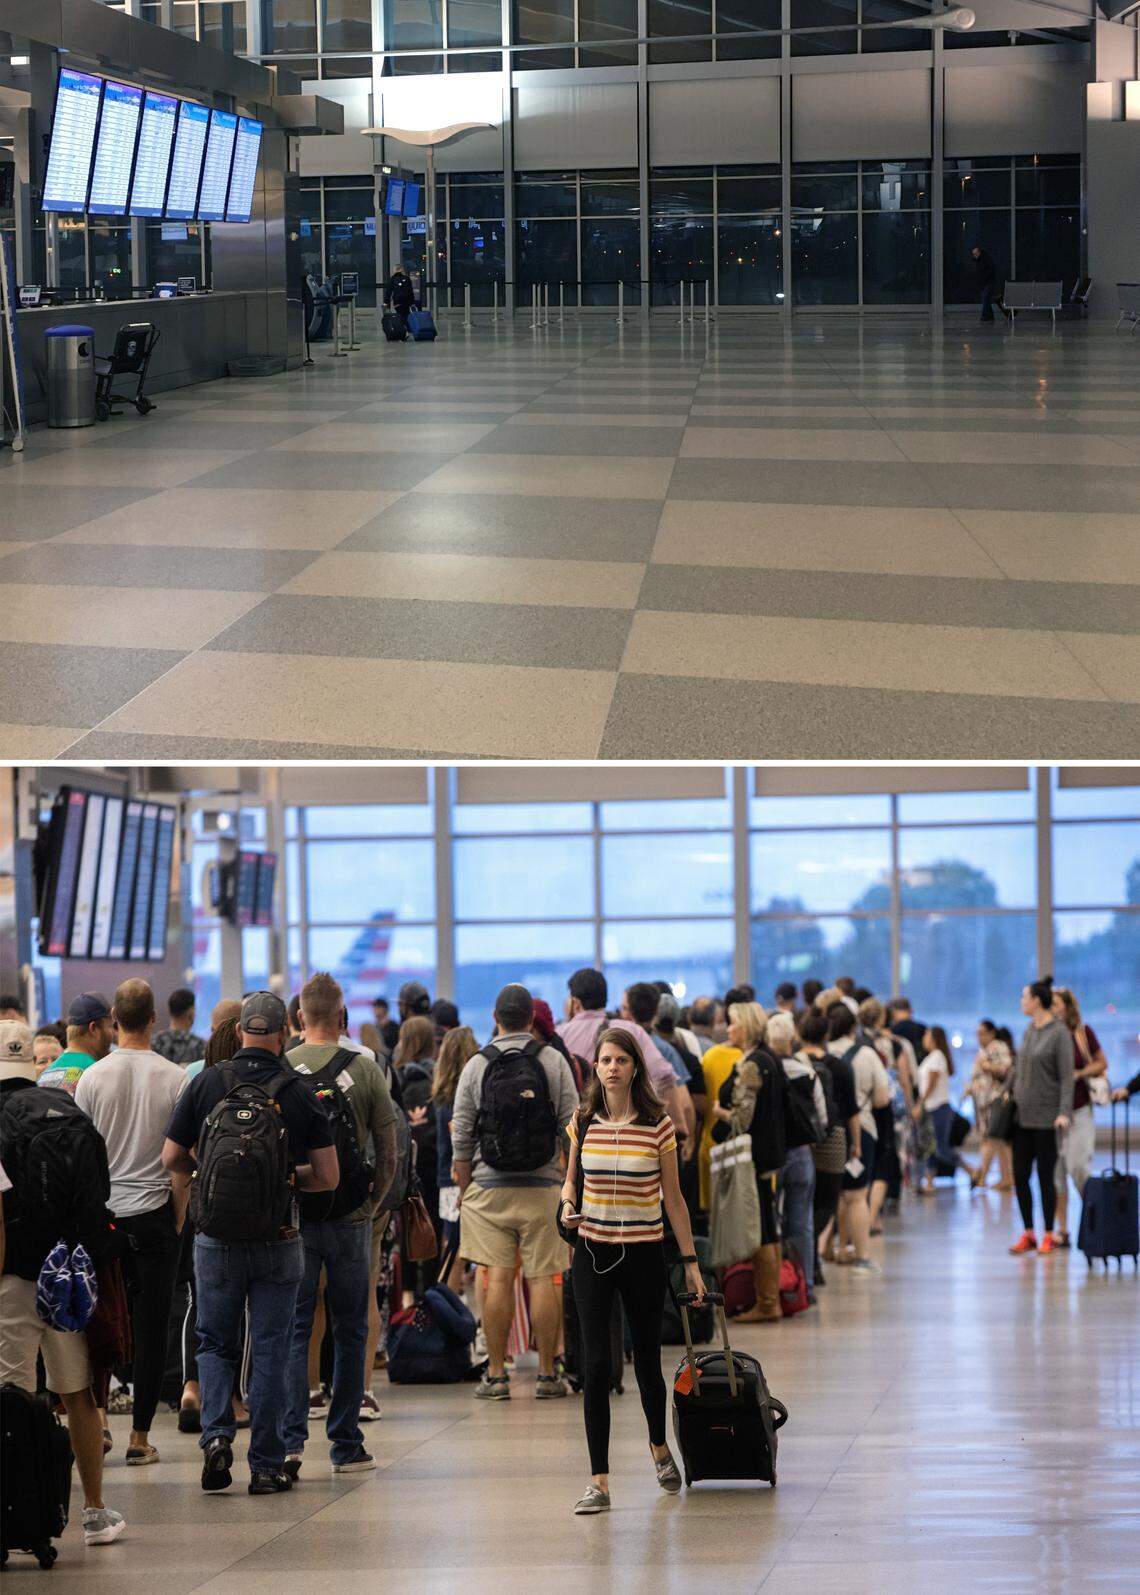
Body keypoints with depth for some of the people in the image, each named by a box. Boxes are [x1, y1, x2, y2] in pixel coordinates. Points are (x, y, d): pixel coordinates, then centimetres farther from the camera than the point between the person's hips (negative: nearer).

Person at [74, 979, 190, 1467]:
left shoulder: (93, 1077, -3)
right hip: (155, 1214, -1)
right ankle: (140, 1435, 3)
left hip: (102, 1213, 1)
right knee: (151, 1326, 2)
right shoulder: (174, 1078, -6)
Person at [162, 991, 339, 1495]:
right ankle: (266, 1465, 8)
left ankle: (216, 1433, -5)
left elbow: (172, 1159, 1)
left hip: (216, 1236, 1)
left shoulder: (206, 1084, -3)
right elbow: (328, 1176, -4)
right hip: (278, 1241, -1)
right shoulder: (300, 1094, -5)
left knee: (215, 1343, 16)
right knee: (271, 1350, 7)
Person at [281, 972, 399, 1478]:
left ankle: (290, 1437, -10)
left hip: (292, 1218, 0)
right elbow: (388, 1150, 0)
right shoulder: (365, 1070, -3)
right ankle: (346, 1445, 11)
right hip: (350, 1218, 0)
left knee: (293, 1329, 4)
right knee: (349, 1332, 9)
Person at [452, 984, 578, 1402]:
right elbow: (572, 1127, 0)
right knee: (543, 1278, 1)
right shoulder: (554, 1061, 1)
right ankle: (547, 1374, 3)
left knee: (498, 1279, 0)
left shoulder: (477, 1065, 1)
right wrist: (568, 1181, 11)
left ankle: (496, 1376, 1)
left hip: (489, 1186, 0)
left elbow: (461, 1136, 3)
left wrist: (465, 1189, 13)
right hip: (543, 1186, 0)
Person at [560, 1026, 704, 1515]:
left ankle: (659, 1446, 40)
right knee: (596, 1365, -7)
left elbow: (673, 1198, 1)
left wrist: (690, 1260, 1)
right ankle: (599, 1481, -5)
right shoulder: (582, 1122, 2)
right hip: (592, 1254, 1)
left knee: (647, 1360, 10)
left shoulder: (658, 1125, -4)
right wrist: (568, 1206, -7)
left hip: (643, 1254, -1)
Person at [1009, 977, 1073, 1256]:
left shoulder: (1059, 1034, -10)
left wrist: (1064, 1112, -21)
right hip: (1022, 1115, 7)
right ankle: (1028, 1233, 12)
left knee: (1045, 1176, -1)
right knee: (1020, 1175, 4)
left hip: (1046, 1116, -7)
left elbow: (1066, 1076, -14)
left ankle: (1048, 1235, 7)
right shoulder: (1029, 1031, 11)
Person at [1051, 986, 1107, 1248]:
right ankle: (1062, 1230, 9)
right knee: (1056, 1171, 2)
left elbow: (1102, 1063, 8)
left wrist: (1079, 1073, -9)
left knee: (1078, 1167, -9)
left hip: (1078, 1111, -2)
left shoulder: (1083, 1033, -1)